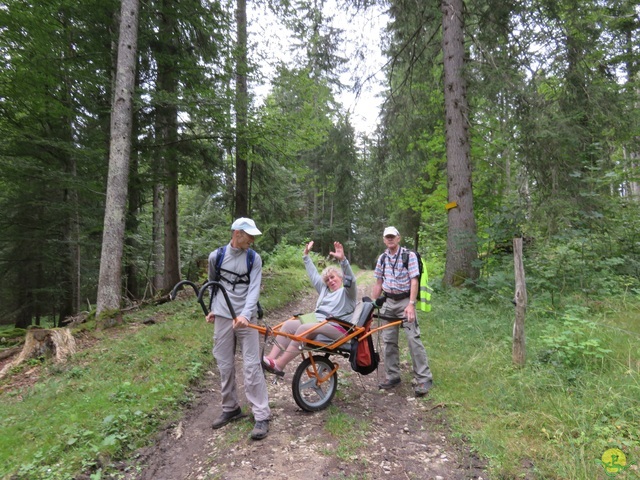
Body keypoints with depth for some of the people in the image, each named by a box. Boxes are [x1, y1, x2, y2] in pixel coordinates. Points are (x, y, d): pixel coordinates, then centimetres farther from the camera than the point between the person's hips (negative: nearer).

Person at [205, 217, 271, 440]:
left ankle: (262, 415, 5)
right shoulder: (216, 256, 1)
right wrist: (213, 309, 15)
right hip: (222, 318, 2)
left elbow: (254, 289, -11)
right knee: (225, 366, 10)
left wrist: (245, 315, -25)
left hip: (245, 319, -2)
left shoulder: (254, 259, -3)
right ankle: (230, 408, 28)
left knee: (252, 366, -4)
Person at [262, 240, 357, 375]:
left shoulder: (348, 292, 6)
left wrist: (342, 260, -30)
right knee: (288, 324, -13)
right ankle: (271, 358, -24)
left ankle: (279, 365, -32)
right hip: (317, 322, 8)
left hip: (337, 328, -8)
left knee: (304, 329, -31)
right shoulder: (324, 290, 28)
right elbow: (313, 274, 32)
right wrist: (306, 256, 32)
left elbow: (350, 279, -15)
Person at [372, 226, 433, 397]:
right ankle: (393, 376, 19)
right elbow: (378, 284, 13)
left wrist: (411, 304, -21)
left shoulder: (409, 256, -6)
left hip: (405, 301, -5)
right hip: (388, 302, 5)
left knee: (413, 339, -10)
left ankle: (424, 379, -1)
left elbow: (414, 281, -12)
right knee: (388, 341, 8)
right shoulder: (382, 258, 8)